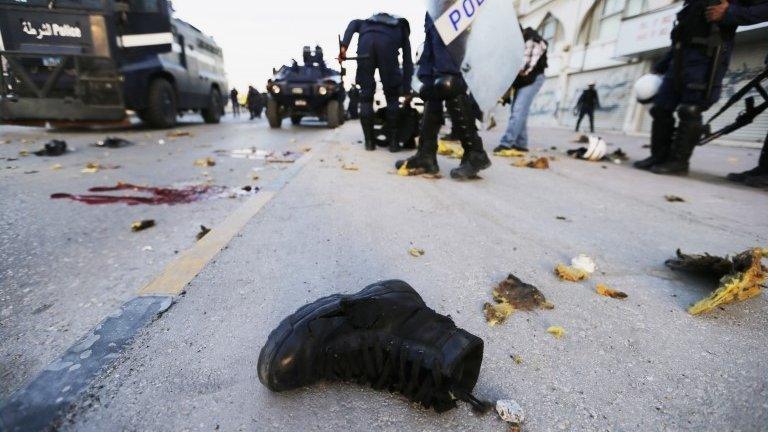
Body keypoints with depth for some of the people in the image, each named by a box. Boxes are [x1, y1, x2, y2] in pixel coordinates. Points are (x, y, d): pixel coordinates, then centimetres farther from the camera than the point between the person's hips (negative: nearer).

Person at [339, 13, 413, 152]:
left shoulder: (367, 22, 42)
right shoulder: (402, 28, 37)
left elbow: (354, 23, 19)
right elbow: (408, 61, 26)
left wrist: (344, 45, 5)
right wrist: (406, 91, 24)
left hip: (366, 39, 2)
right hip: (387, 43, -1)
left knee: (366, 95, 9)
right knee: (392, 95, 10)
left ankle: (369, 141, 10)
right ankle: (393, 141, 8)